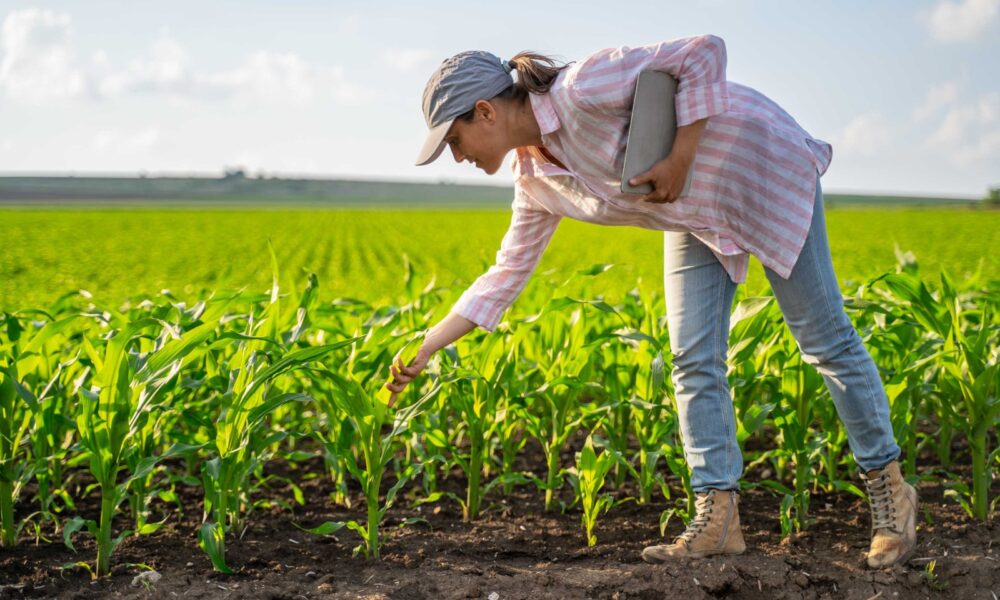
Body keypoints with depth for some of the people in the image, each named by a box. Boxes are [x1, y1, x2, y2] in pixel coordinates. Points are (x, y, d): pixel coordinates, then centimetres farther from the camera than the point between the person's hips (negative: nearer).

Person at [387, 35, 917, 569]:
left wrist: (679, 161, -28)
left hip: (763, 167, -7)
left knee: (824, 339, 0)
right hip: (698, 212, 8)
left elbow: (705, 51, -27)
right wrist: (424, 349, 3)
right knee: (693, 360, -2)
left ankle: (888, 488, 13)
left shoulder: (581, 89, -29)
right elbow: (507, 274, 5)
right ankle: (718, 518, 3)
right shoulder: (535, 179, -3)